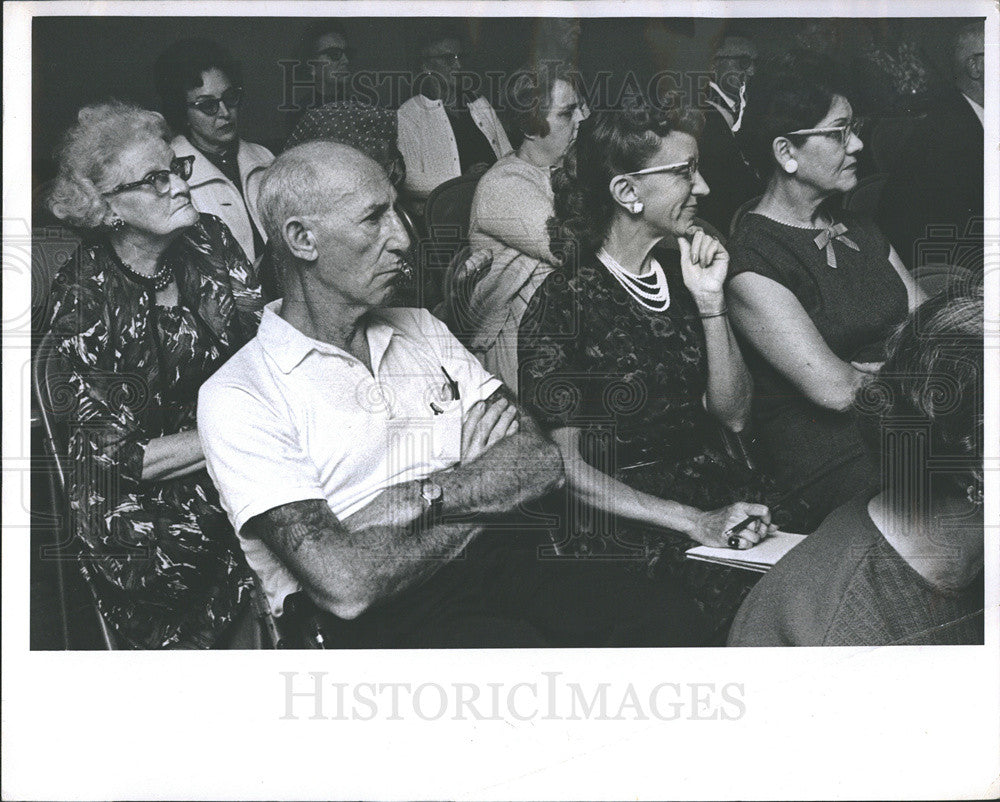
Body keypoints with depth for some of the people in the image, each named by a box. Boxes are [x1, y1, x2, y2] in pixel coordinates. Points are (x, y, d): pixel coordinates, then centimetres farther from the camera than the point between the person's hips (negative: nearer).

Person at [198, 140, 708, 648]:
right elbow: (344, 585, -15)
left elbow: (543, 462, 9)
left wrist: (424, 497, -9)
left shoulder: (422, 329, 20)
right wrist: (480, 481, 0)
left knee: (666, 623, -24)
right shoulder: (239, 397, -2)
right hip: (381, 613, -6)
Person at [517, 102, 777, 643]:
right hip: (625, 531, -6)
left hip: (720, 492, 7)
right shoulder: (563, 304, -8)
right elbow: (566, 466, -10)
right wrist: (695, 522, -18)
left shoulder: (679, 273, 13)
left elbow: (733, 415, 11)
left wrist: (710, 304, -3)